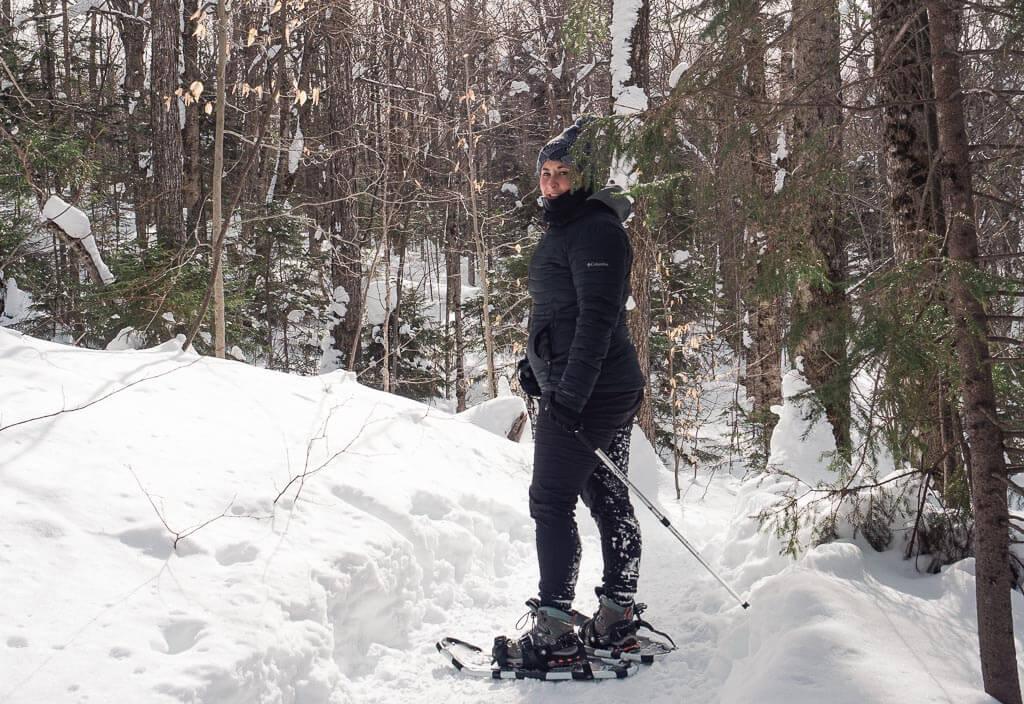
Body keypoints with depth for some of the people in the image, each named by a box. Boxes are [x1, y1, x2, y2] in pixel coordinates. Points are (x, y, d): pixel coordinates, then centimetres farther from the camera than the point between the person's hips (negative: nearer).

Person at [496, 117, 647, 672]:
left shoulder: (594, 230, -13)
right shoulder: (566, 228, 20)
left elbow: (598, 315, -22)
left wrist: (570, 389, -26)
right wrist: (536, 361, 24)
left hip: (585, 391, -11)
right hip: (609, 390, 11)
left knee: (551, 501, -9)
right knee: (608, 501, 12)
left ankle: (554, 635, -8)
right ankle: (616, 621, 19)